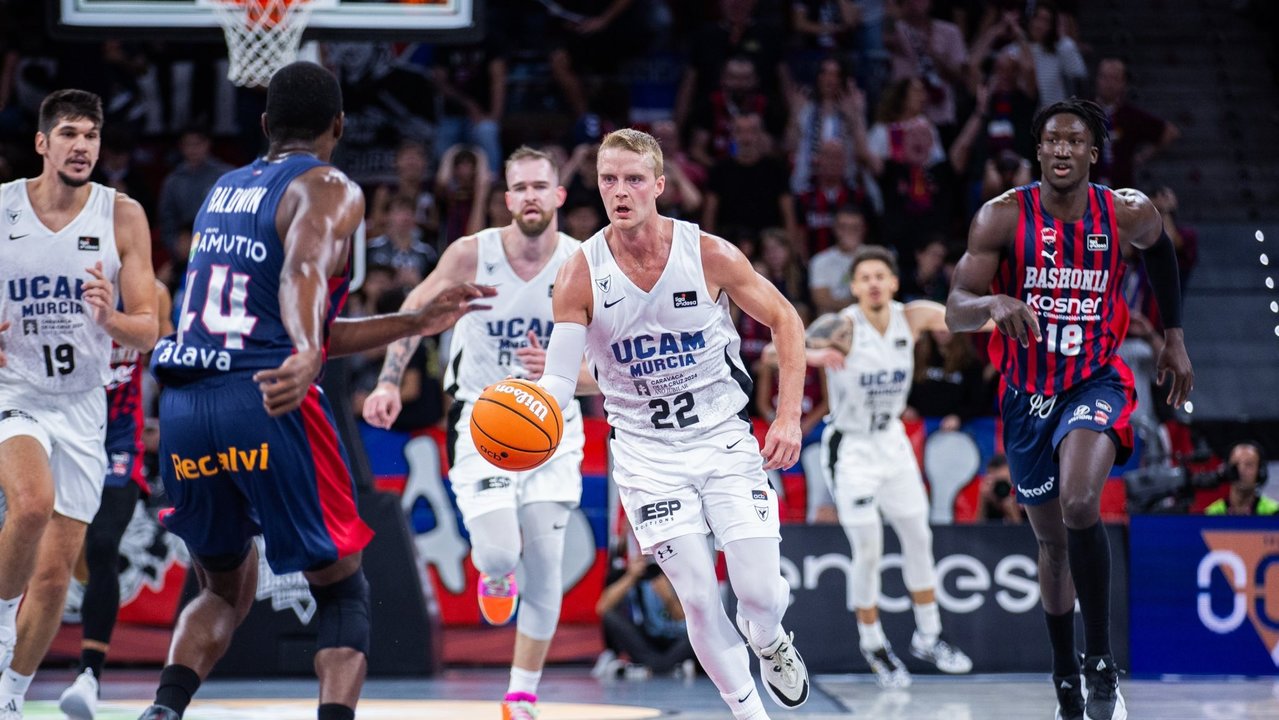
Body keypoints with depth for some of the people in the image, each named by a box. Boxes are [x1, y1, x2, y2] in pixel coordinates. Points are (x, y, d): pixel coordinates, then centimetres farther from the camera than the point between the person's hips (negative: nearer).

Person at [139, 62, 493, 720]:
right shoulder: (329, 190, 2)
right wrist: (305, 356, -40)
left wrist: (415, 323, 31)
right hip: (266, 402, -6)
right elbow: (303, 271, -23)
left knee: (225, 590, 23)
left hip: (183, 408, 6)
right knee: (342, 589, 10)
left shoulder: (222, 192, 24)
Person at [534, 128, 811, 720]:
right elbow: (558, 381, -15)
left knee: (762, 595, -7)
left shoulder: (710, 255, -11)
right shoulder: (581, 276, -12)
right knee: (699, 600, -10)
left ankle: (770, 643, 30)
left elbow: (785, 321, 2)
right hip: (646, 448, 0)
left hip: (723, 434, 0)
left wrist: (789, 417, -6)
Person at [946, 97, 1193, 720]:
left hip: (1095, 382, -2)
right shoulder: (1003, 217, -12)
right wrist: (993, 302, -40)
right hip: (1027, 394, 2)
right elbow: (955, 313, -18)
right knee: (1052, 542, 15)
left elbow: (1159, 248, 17)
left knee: (1079, 505, -29)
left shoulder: (1128, 214, -8)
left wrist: (1174, 335, 18)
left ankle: (1101, 661, -16)